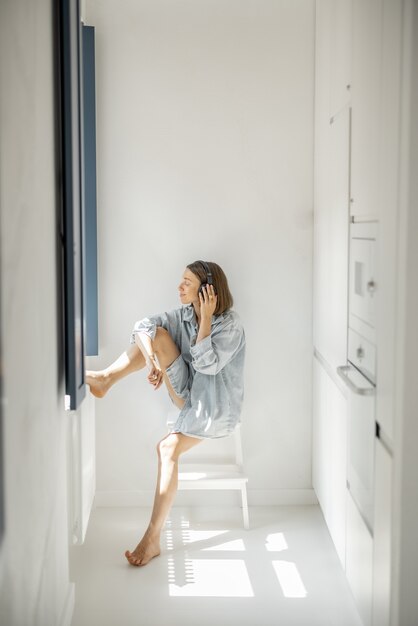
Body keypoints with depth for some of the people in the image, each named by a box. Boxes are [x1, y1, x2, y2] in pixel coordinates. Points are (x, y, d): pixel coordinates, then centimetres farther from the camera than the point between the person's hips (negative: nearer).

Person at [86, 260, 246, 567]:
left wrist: (206, 318, -27)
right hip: (188, 392, 6)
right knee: (156, 334, -13)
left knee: (168, 447, -29)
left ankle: (153, 538, -25)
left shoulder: (231, 325, -17)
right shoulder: (184, 314, 1)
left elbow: (207, 364, -27)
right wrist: (152, 362, -27)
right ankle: (105, 379, -19)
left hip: (214, 406, -6)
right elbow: (143, 325, -11)